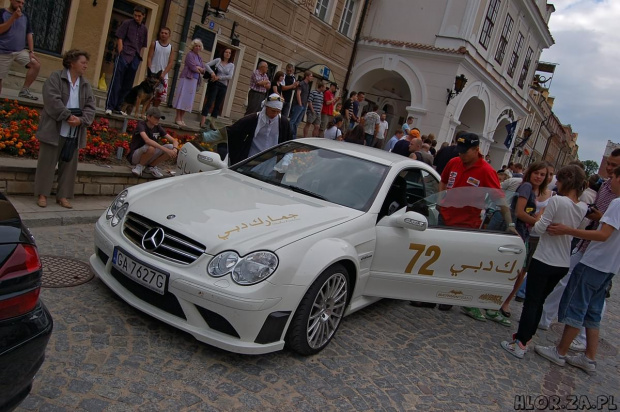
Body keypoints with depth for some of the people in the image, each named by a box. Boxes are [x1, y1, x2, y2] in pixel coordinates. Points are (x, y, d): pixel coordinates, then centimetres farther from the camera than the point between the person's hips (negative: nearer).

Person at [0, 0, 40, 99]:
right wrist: (13, 17, -21)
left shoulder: (25, 17, 9)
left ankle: (24, 90, -9)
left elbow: (29, 34, 8)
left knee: (36, 65, -17)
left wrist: (31, 51, -3)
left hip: (20, 51, 4)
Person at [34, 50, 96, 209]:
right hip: (54, 130, -5)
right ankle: (42, 194, 10)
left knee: (69, 164, 8)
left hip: (75, 133, 5)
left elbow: (90, 107, 5)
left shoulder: (86, 84, 12)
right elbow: (52, 100, -15)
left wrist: (81, 120, -13)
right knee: (47, 162, 1)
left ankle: (62, 196, 17)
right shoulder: (56, 77, -3)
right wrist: (68, 116, -20)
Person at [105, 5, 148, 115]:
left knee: (127, 85, 6)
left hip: (134, 60, 5)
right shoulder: (127, 23, 4)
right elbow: (119, 39, -1)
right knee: (116, 82, -8)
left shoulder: (144, 29, 16)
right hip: (124, 57, -5)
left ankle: (117, 107, 14)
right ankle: (109, 106, -6)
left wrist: (139, 58, 8)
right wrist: (121, 54, -10)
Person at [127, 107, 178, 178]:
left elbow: (174, 141, -5)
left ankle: (151, 166, 2)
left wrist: (175, 150, -28)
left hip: (149, 158, 6)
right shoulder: (141, 124, -16)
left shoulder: (158, 128, -1)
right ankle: (140, 166, -8)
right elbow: (147, 140, -36)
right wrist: (165, 149, -42)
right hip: (135, 156, -6)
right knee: (151, 148, -37)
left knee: (171, 147, -13)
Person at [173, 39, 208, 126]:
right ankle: (177, 118, -7)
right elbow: (193, 67, -14)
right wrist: (200, 70, 1)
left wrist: (198, 68, -8)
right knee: (182, 97, -8)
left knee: (188, 99, 6)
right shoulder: (190, 54, -3)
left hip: (194, 80, 8)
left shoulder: (199, 57, 19)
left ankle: (181, 118, 9)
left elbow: (204, 68, 10)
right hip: (187, 78, -8)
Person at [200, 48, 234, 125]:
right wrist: (212, 73, -14)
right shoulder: (218, 60, 5)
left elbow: (230, 76, -4)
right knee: (209, 102, -9)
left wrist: (219, 77, -12)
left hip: (223, 86, 3)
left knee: (218, 105, 5)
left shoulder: (231, 65, 8)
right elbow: (207, 65, 0)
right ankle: (202, 122, -11)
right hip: (214, 84, -3)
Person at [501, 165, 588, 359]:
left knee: (531, 301, 2)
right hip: (564, 264, 7)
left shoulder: (557, 201, -18)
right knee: (539, 302, 17)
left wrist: (540, 218, 2)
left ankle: (519, 344, 7)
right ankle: (525, 338, 26)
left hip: (544, 260, -7)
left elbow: (539, 228, -16)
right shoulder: (583, 208, 3)